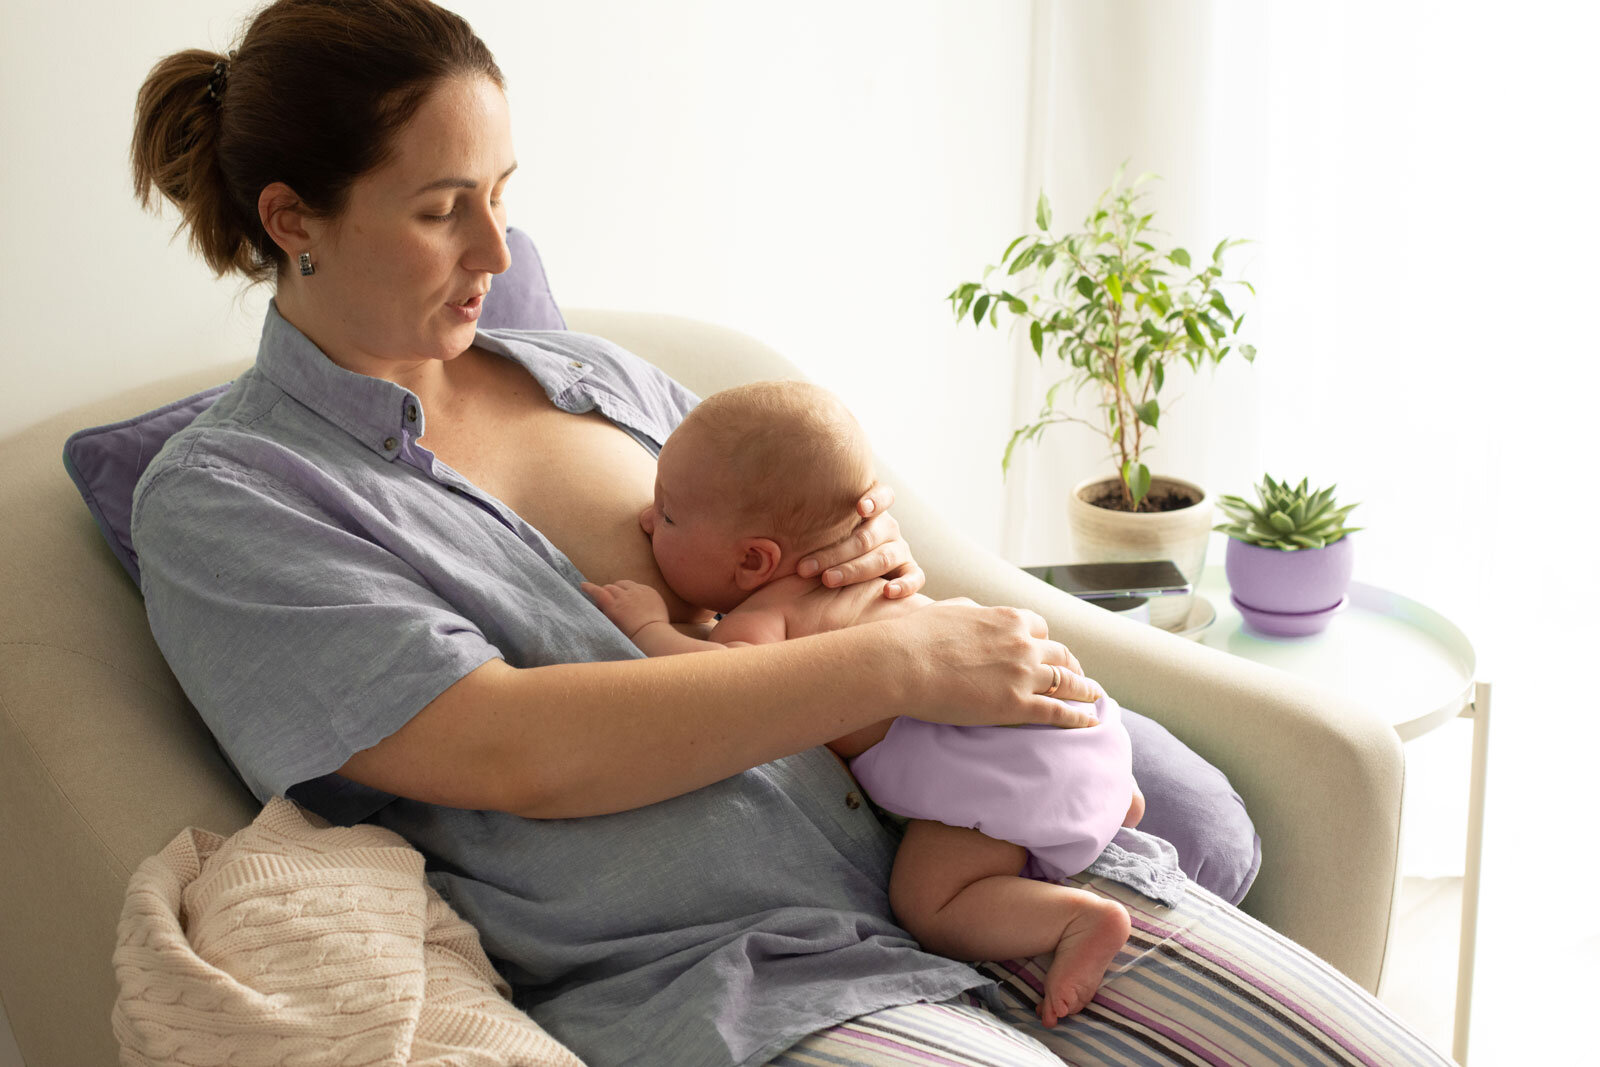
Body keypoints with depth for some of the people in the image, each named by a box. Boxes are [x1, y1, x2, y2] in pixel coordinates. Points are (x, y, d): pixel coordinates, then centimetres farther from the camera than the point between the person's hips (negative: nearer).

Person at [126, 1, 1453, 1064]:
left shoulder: (596, 377, 16)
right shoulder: (220, 501, -3)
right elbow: (513, 752, -16)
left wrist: (883, 559, -1)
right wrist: (896, 662, -17)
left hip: (951, 852, 6)